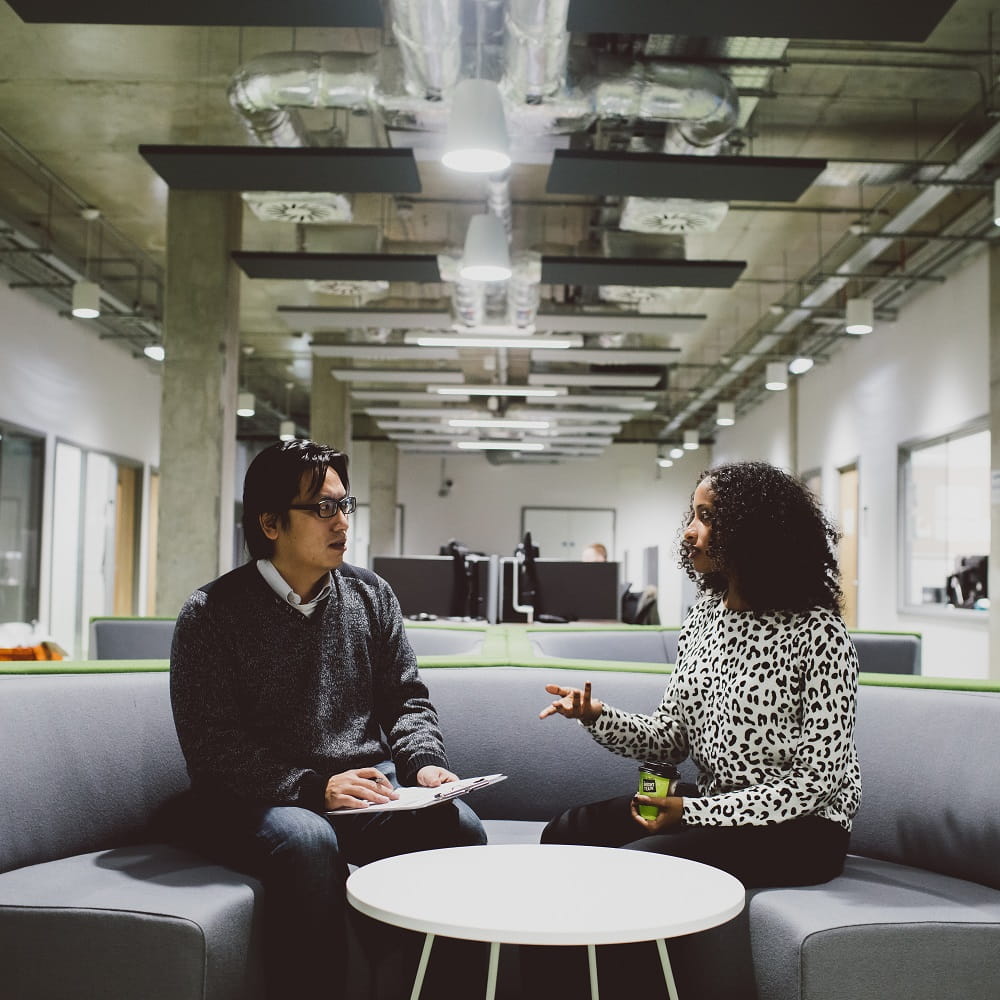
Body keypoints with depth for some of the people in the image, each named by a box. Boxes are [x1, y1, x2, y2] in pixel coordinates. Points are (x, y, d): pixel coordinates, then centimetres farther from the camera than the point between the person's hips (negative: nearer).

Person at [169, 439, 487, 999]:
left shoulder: (372, 596, 11)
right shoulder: (211, 614, -3)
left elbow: (407, 699, 15)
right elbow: (211, 743, -10)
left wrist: (424, 762, -6)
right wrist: (313, 788, -20)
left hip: (369, 789, 4)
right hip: (257, 803, -3)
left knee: (459, 826, -24)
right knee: (307, 840, -37)